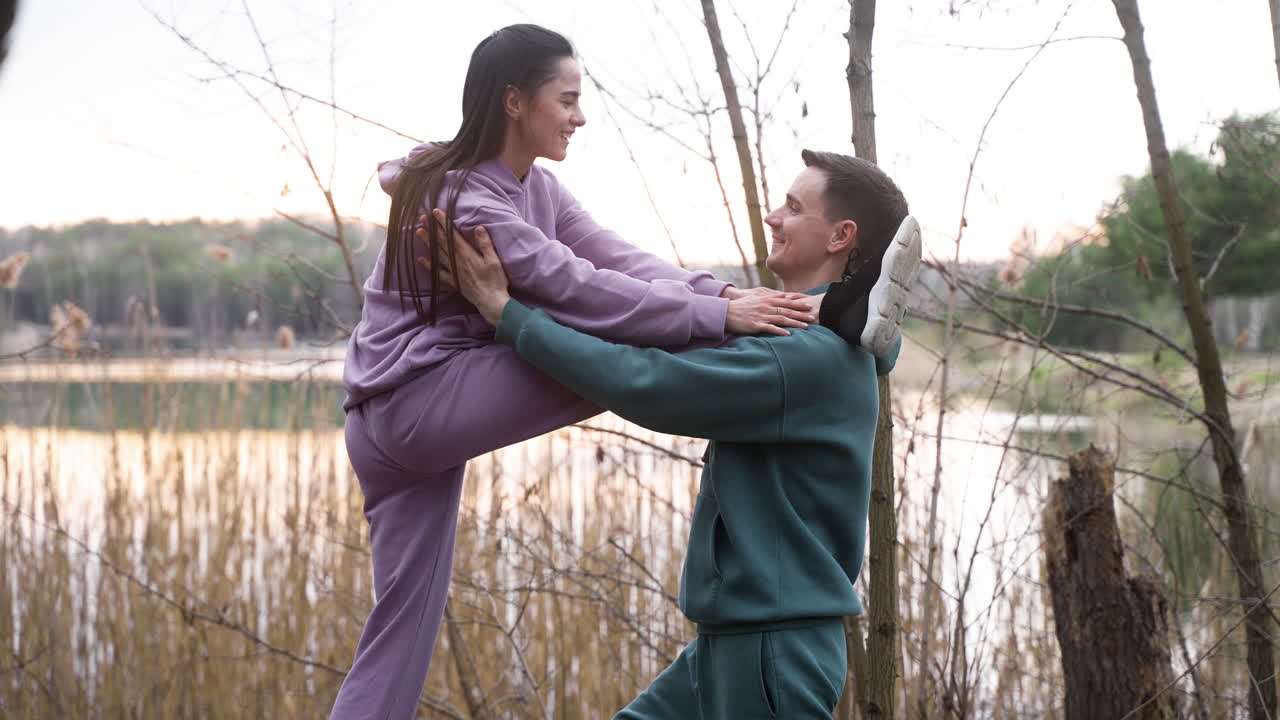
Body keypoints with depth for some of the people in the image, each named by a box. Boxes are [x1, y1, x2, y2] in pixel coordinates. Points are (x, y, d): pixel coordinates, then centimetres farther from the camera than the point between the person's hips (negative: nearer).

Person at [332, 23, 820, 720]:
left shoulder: (534, 188, 10)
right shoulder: (460, 203, -19)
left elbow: (616, 258, -2)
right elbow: (581, 291, -25)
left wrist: (720, 290, -17)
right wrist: (717, 314, -26)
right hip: (421, 396, -10)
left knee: (404, 629, 9)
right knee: (629, 332, -18)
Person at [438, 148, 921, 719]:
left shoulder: (811, 357, -21)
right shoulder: (810, 342, 11)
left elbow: (641, 383, -23)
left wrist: (507, 313, -17)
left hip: (776, 644, -10)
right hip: (736, 634, 10)